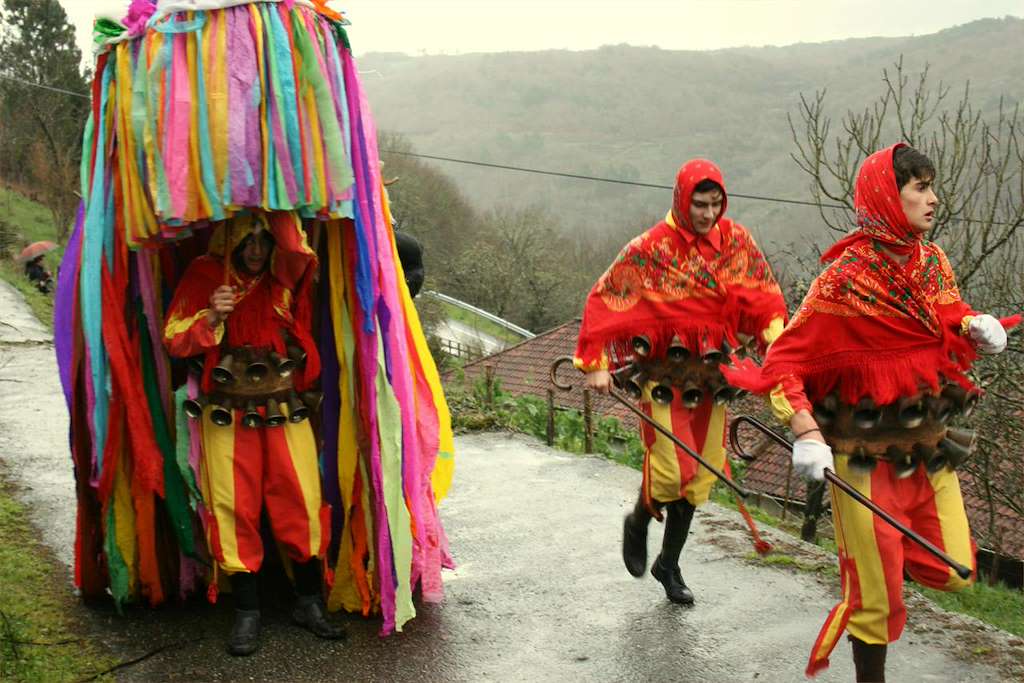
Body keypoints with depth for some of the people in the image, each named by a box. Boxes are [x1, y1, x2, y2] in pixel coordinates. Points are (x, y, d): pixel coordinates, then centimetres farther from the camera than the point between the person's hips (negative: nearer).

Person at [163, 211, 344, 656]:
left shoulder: (287, 276, 5)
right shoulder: (204, 276, 0)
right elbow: (174, 341, -2)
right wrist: (211, 317, -19)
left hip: (285, 409, 2)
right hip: (227, 415, -1)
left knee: (302, 502, 0)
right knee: (235, 507, 0)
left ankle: (309, 603, 15)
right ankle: (246, 612, 12)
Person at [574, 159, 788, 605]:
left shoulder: (737, 241, 1)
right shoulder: (651, 248, -12)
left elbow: (763, 297, 8)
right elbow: (604, 301, -9)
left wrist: (775, 341, -9)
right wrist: (596, 364, -13)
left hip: (711, 373, 5)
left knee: (699, 475, 9)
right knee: (672, 468, -14)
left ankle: (669, 564, 27)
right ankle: (638, 522, 20)